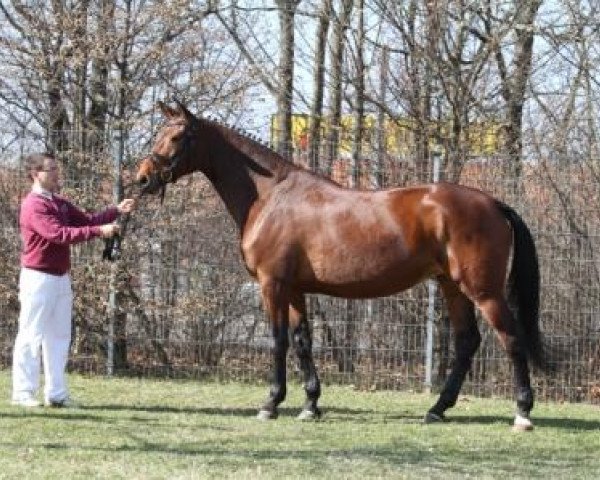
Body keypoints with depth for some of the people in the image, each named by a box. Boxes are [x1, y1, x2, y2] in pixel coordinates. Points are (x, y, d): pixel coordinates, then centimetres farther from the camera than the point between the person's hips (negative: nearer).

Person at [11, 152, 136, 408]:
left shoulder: (60, 203, 14)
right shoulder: (34, 205, -16)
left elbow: (87, 220, 15)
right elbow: (59, 233, -27)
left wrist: (117, 211, 1)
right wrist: (99, 231, -30)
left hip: (61, 278, 9)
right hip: (38, 278, -9)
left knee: (59, 336, 10)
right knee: (31, 336, -5)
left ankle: (56, 393, 14)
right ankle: (23, 392, -1)